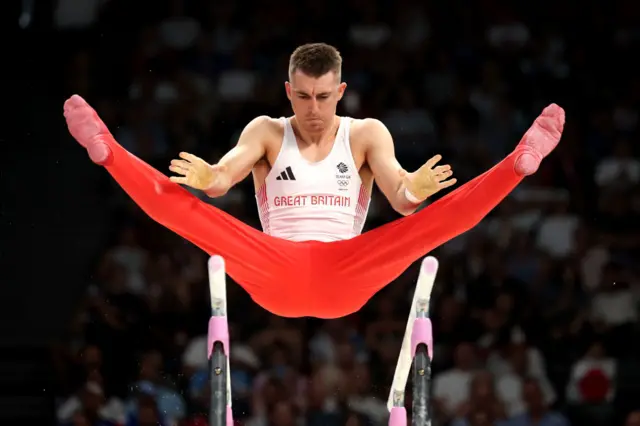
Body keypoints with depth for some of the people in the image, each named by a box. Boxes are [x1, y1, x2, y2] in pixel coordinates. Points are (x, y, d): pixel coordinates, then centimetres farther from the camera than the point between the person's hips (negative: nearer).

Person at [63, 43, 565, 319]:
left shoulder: (367, 134, 9)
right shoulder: (267, 131, 10)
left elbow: (401, 201, -9)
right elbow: (224, 176, -10)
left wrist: (413, 190, -35)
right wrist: (208, 177, -36)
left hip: (345, 275, 0)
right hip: (275, 275, 0)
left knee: (442, 214, -21)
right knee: (189, 211, -23)